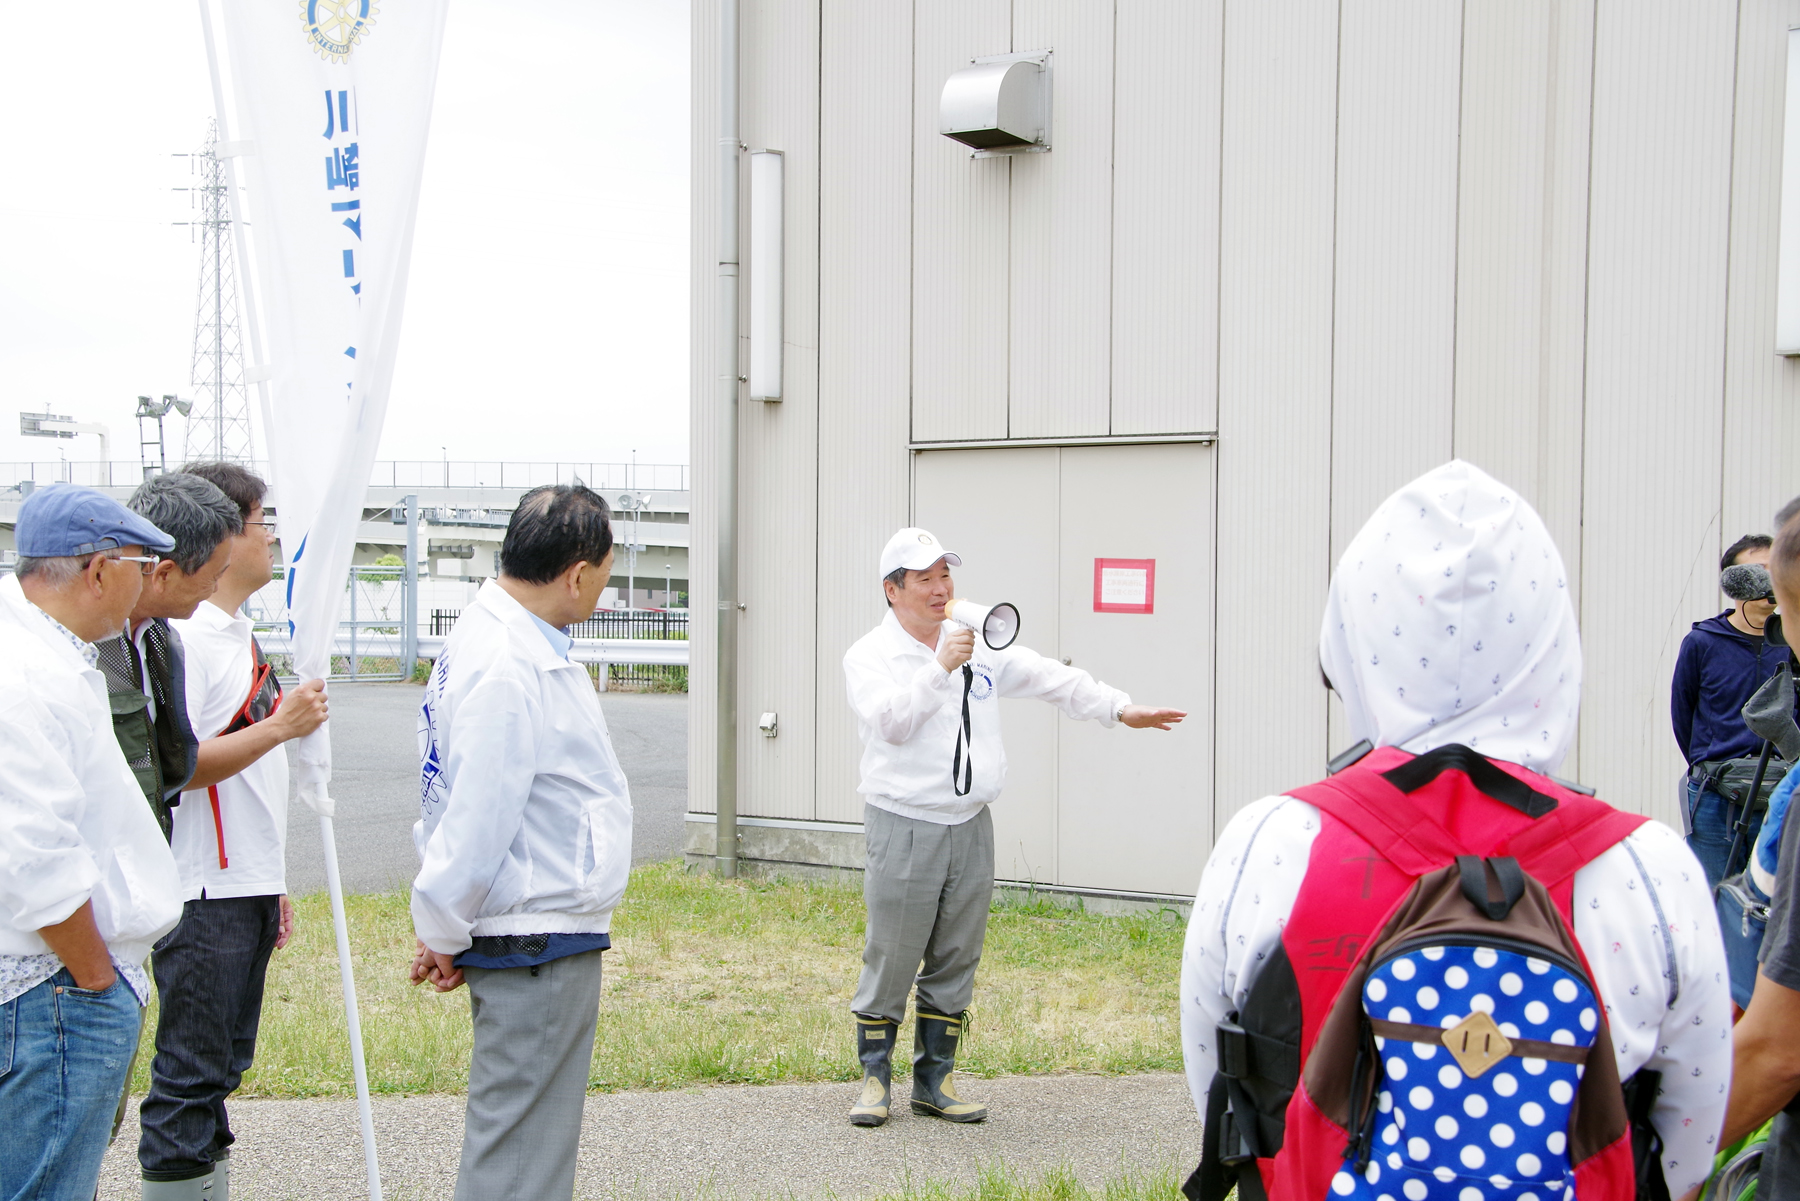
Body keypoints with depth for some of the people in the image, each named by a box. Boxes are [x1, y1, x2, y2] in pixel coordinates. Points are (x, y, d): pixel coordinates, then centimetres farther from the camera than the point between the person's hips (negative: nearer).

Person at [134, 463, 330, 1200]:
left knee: (221, 1069, 16)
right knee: (188, 1080, -4)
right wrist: (280, 726, -22)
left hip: (246, 893, 10)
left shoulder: (238, 633, 15)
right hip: (203, 897, -10)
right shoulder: (181, 636, -16)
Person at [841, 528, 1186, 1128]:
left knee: (955, 962, 8)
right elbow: (889, 720, -18)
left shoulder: (977, 646, 13)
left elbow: (1047, 677, 11)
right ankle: (875, 1078, 12)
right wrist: (940, 667, -23)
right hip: (905, 827, -5)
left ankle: (935, 1081, 18)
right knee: (891, 959, -3)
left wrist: (1119, 707, 3)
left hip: (971, 828, 5)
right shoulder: (869, 655, -2)